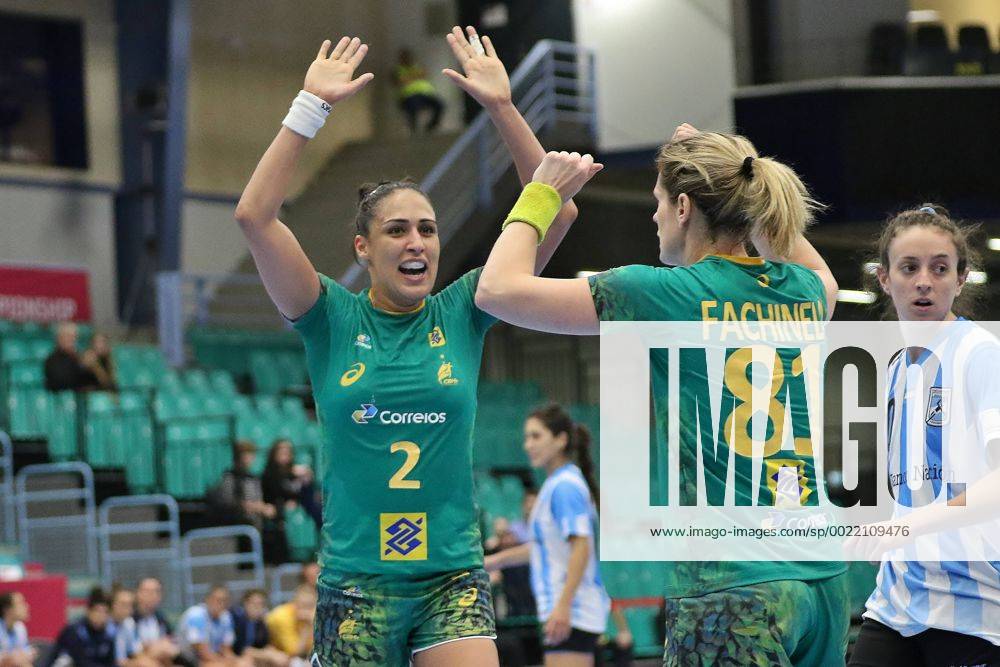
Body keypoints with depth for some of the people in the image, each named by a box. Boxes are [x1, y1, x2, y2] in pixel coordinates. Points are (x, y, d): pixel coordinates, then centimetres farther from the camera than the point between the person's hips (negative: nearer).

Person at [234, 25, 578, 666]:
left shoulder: (462, 314, 4)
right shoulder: (333, 320, 1)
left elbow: (555, 213, -3)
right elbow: (255, 215, -12)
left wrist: (503, 107, -10)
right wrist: (313, 104, -14)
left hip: (453, 574, 1)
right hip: (356, 581, 0)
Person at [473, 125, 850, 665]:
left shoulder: (666, 295, -8)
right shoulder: (802, 292, 9)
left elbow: (498, 289, -5)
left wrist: (542, 194, 11)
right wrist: (739, 180, 35)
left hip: (729, 586, -7)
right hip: (821, 578, 7)